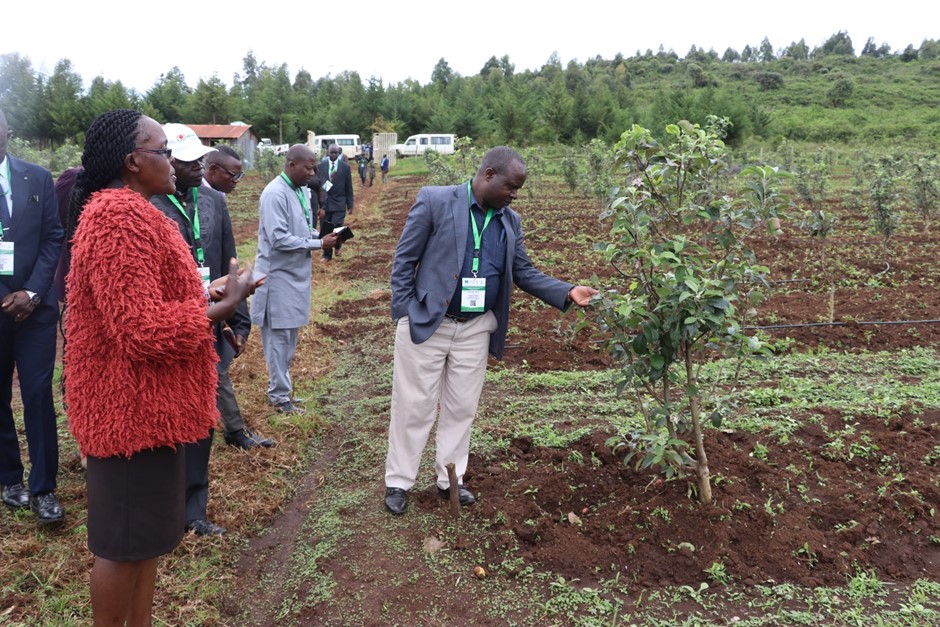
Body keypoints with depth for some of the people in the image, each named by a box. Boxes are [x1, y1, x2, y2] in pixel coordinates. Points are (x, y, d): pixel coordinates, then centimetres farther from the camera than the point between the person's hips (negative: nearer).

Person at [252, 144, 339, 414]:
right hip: (279, 275, -9)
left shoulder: (301, 190, 8)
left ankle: (281, 387, 30)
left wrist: (321, 235, -2)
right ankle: (280, 396, 13)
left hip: (296, 273, 9)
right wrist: (319, 244, -21)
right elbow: (279, 239, -25)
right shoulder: (275, 194, -19)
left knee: (289, 336, 16)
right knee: (279, 337, 2)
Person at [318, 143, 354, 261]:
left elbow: (349, 188, 2)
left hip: (339, 203, -2)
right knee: (324, 230, 6)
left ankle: (338, 244, 22)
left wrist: (350, 205, 2)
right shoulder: (321, 165, -1)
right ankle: (327, 254, 21)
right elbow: (317, 184, 2)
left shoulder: (345, 167, -3)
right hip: (324, 203, 2)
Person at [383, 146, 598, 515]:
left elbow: (524, 273, 7)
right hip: (425, 322, -4)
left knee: (462, 408, 13)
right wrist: (404, 314, -11)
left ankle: (449, 479, 29)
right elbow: (404, 259, -8)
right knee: (415, 408, 5)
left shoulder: (510, 221, 5)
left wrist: (567, 293, -7)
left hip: (476, 329, 5)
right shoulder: (435, 201, -11)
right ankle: (398, 482, 21)